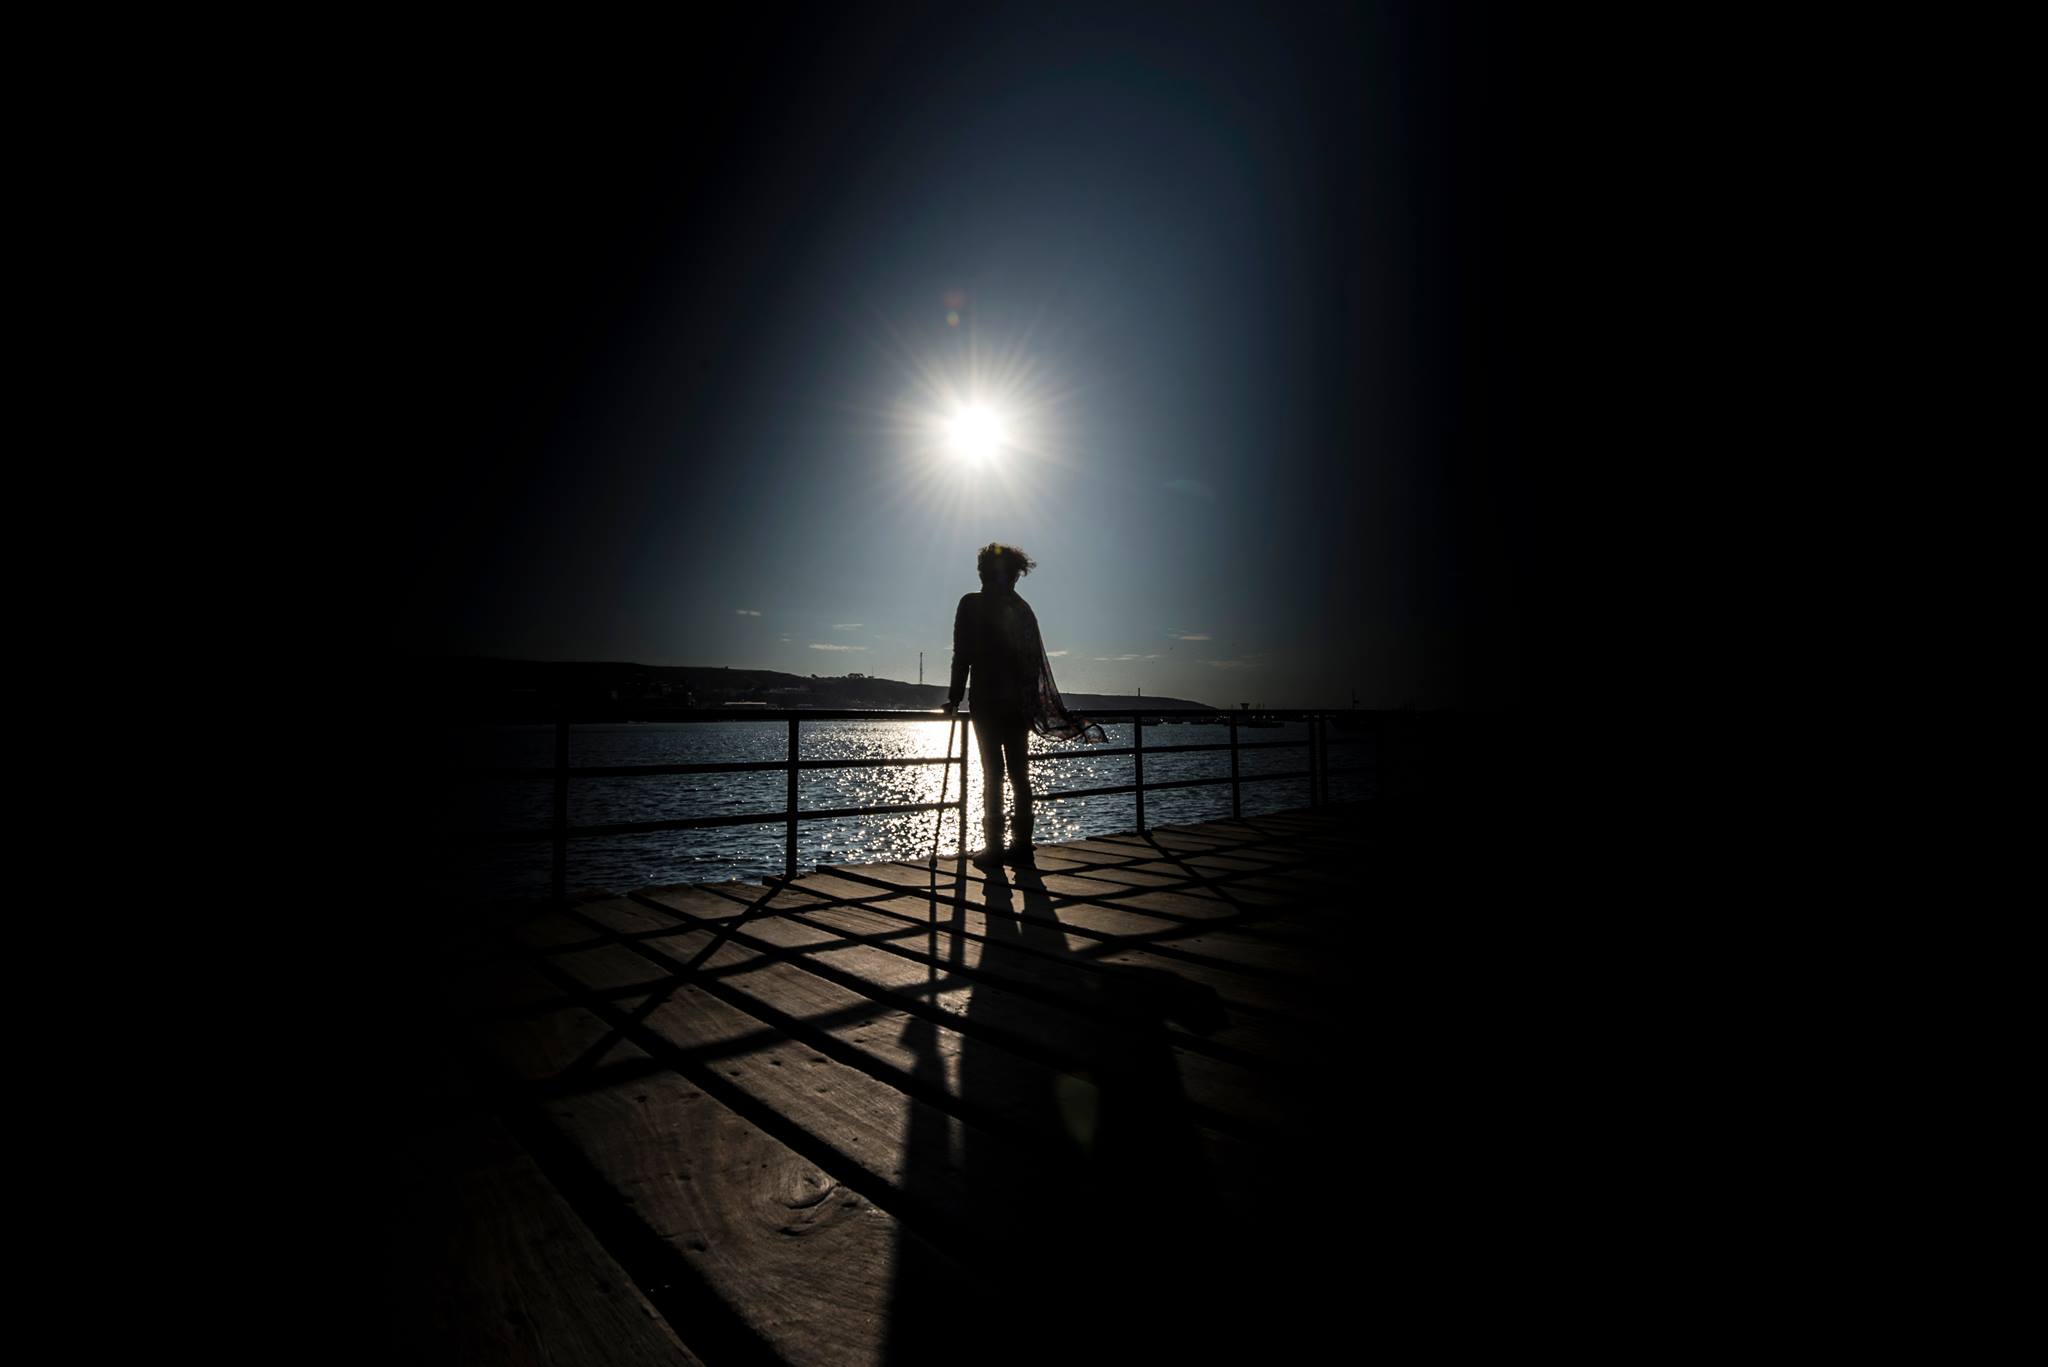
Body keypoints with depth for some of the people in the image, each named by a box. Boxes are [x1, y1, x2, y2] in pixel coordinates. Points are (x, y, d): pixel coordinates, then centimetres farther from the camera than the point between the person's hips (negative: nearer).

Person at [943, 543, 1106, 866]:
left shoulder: (972, 604, -4)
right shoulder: (1023, 608, 11)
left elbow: (963, 655, -9)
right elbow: (1036, 659, 11)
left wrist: (954, 697, -3)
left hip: (987, 701, -5)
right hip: (1020, 702, 5)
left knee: (992, 773, -2)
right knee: (1019, 773, 8)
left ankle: (994, 846, 0)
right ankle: (1022, 844, 12)